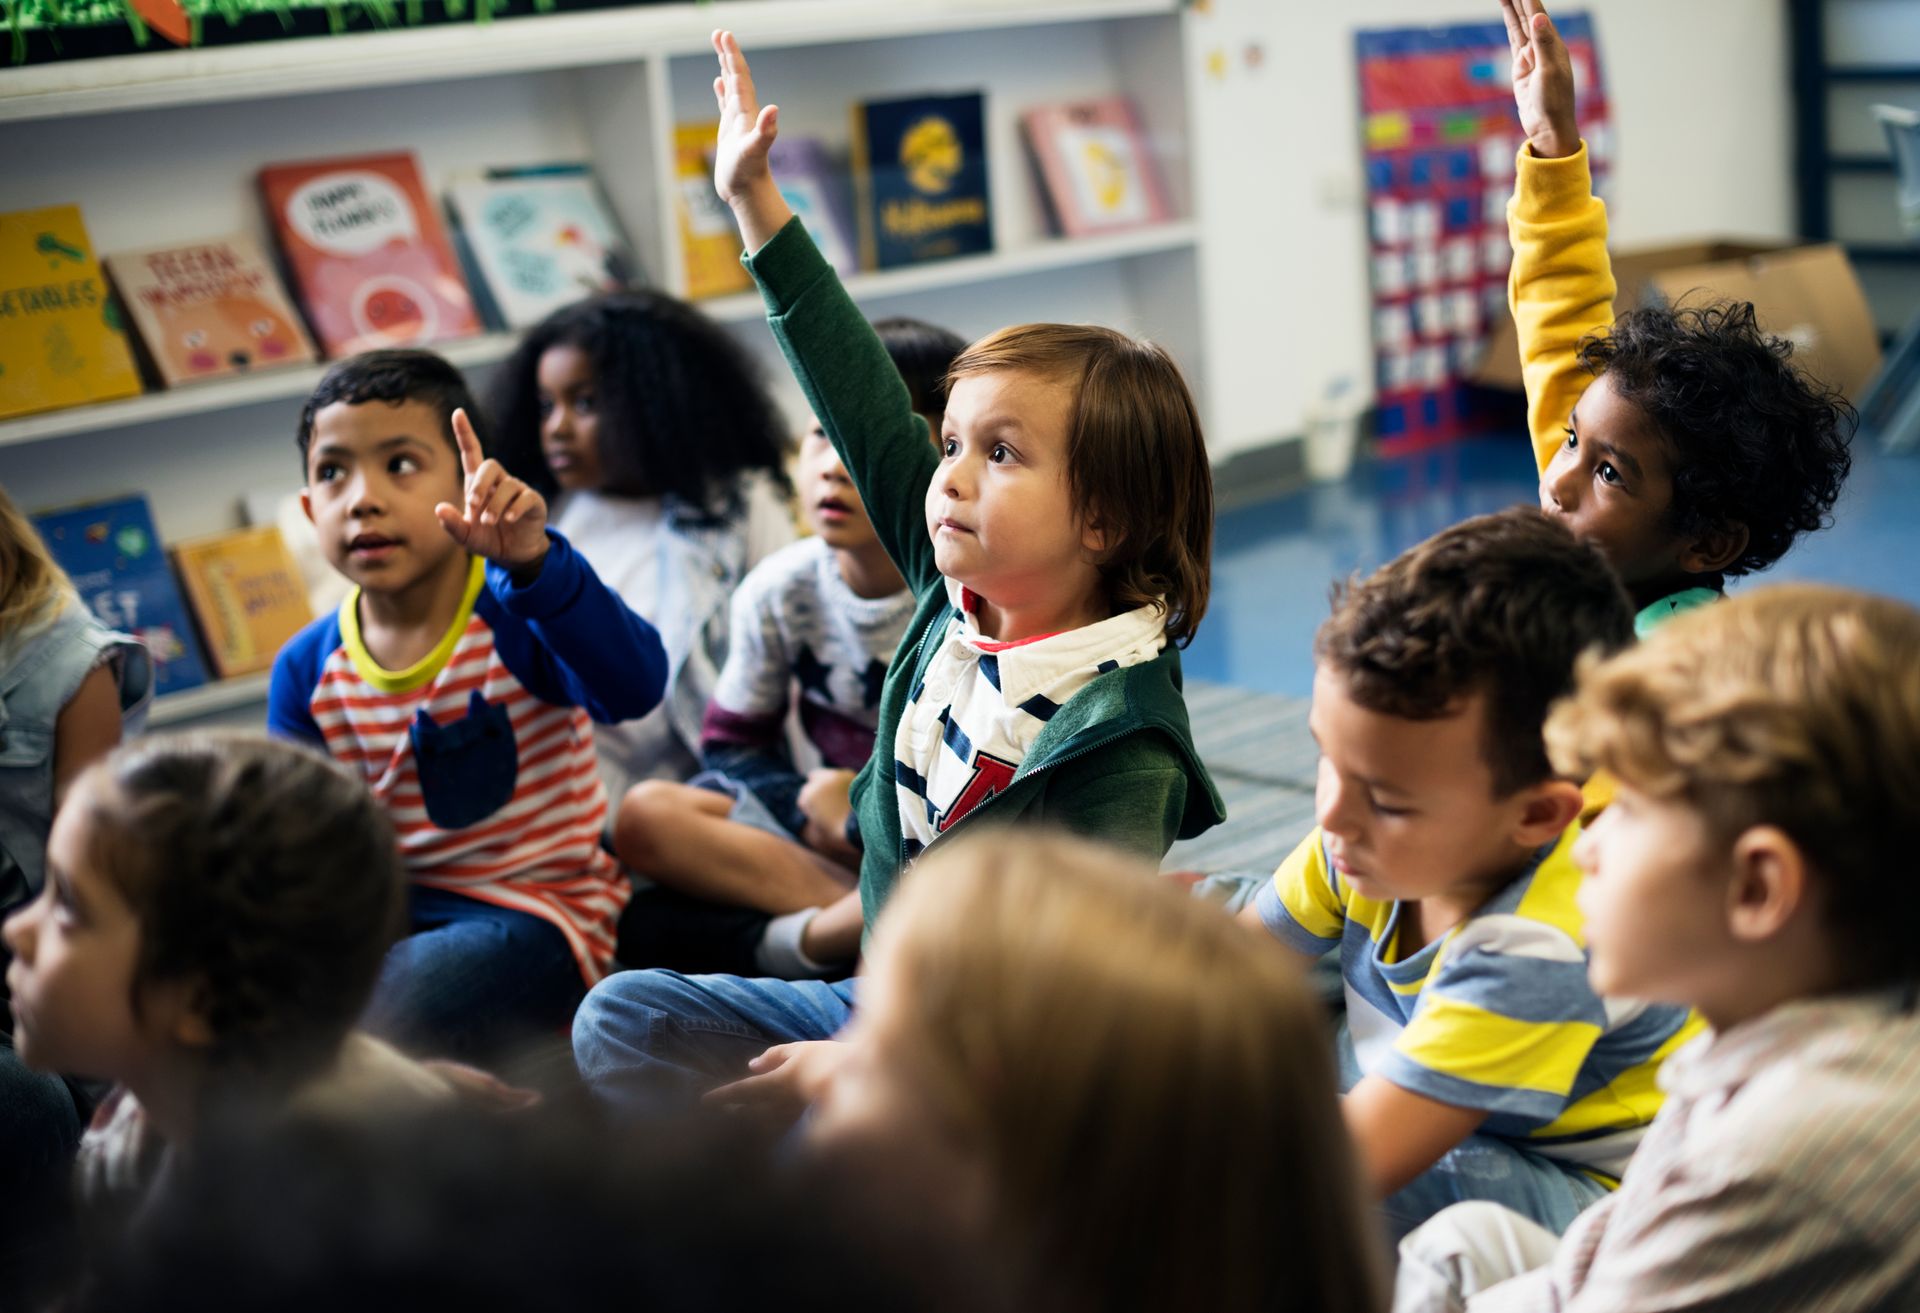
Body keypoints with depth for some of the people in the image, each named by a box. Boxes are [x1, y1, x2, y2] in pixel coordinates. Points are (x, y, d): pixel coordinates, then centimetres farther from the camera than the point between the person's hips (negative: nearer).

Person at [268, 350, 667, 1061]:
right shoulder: (308, 669, 2)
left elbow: (635, 687, -34)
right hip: (387, 913, 5)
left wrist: (532, 561, -48)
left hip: (533, 909, -5)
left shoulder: (516, 617, -13)